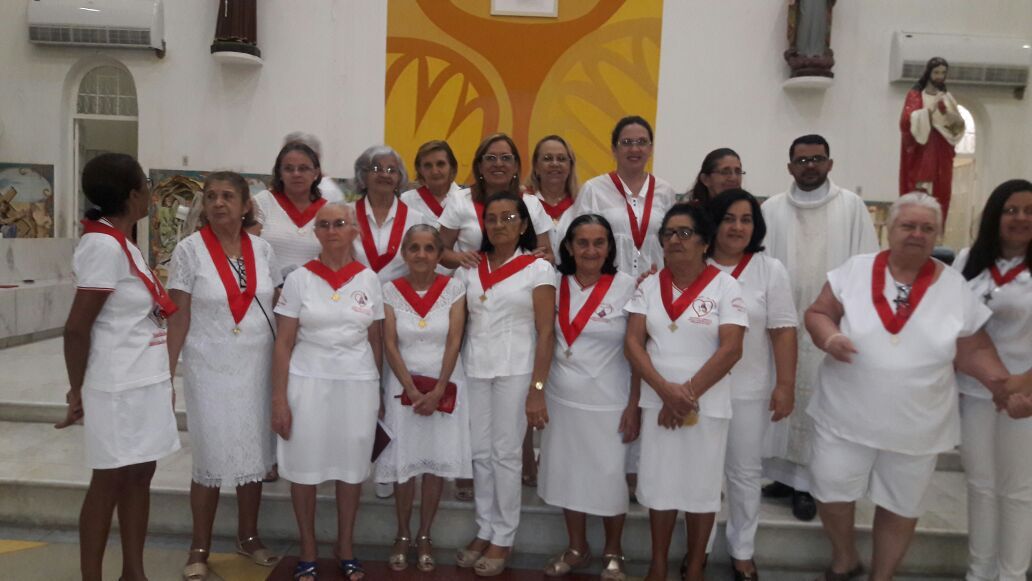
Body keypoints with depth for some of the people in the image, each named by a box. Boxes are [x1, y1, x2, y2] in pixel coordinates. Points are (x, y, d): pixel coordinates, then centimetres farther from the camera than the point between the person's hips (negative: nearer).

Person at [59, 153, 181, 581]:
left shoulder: (123, 244, 10)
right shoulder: (104, 245, -18)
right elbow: (77, 327, -16)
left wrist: (166, 377, 14)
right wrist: (77, 391, -8)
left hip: (146, 381, 8)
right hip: (118, 386, -8)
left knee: (139, 476, 15)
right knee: (110, 482, 5)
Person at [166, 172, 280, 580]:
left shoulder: (262, 249, 2)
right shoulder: (189, 250, -7)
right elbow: (178, 317, -6)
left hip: (258, 366, 3)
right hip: (210, 369, -3)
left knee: (254, 454, 12)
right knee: (211, 459, 5)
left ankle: (248, 536, 31)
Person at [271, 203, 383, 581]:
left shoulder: (369, 279, 3)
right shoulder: (299, 279, -1)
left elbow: (376, 341, 9)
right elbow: (283, 344, -2)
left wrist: (379, 391, 7)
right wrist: (279, 399, -7)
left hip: (358, 383, 1)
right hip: (308, 382, -1)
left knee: (352, 466, 9)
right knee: (304, 466, 6)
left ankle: (346, 547, 29)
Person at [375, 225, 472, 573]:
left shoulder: (453, 289, -2)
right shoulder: (390, 290, -1)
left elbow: (454, 342, -7)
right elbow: (390, 345, -5)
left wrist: (438, 391, -14)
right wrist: (412, 390, -13)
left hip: (445, 385, 0)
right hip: (403, 385, 0)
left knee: (437, 462, 4)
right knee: (404, 463, 3)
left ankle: (425, 536, 21)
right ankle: (402, 535, 22)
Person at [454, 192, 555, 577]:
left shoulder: (538, 268, -4)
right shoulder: (469, 268, 8)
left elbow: (545, 332, -7)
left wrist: (537, 389, -12)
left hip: (515, 370, -3)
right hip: (473, 368, 4)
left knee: (505, 453, 4)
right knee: (480, 452, 9)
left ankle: (503, 538, 19)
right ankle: (485, 530, 25)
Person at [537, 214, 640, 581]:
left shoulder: (627, 287, -9)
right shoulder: (556, 285, 1)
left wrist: (634, 405, -10)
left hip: (608, 400, -3)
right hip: (561, 397, 4)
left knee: (609, 476, 6)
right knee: (567, 473, 13)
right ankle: (577, 548, 34)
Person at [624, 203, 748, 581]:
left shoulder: (725, 286, -5)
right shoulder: (648, 285, 4)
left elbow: (731, 349, -12)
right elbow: (633, 343, -3)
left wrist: (689, 394, -15)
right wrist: (666, 391, -15)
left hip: (708, 405, -2)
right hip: (657, 402, 2)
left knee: (701, 485, 9)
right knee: (660, 483, 10)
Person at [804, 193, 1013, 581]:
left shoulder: (956, 287, -3)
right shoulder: (854, 271, -6)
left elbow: (975, 350, 3)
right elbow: (817, 313, -3)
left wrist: (1003, 383, -13)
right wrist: (829, 337, -24)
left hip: (917, 426, 1)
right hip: (847, 417, -1)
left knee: (901, 506, 16)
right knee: (831, 495, 8)